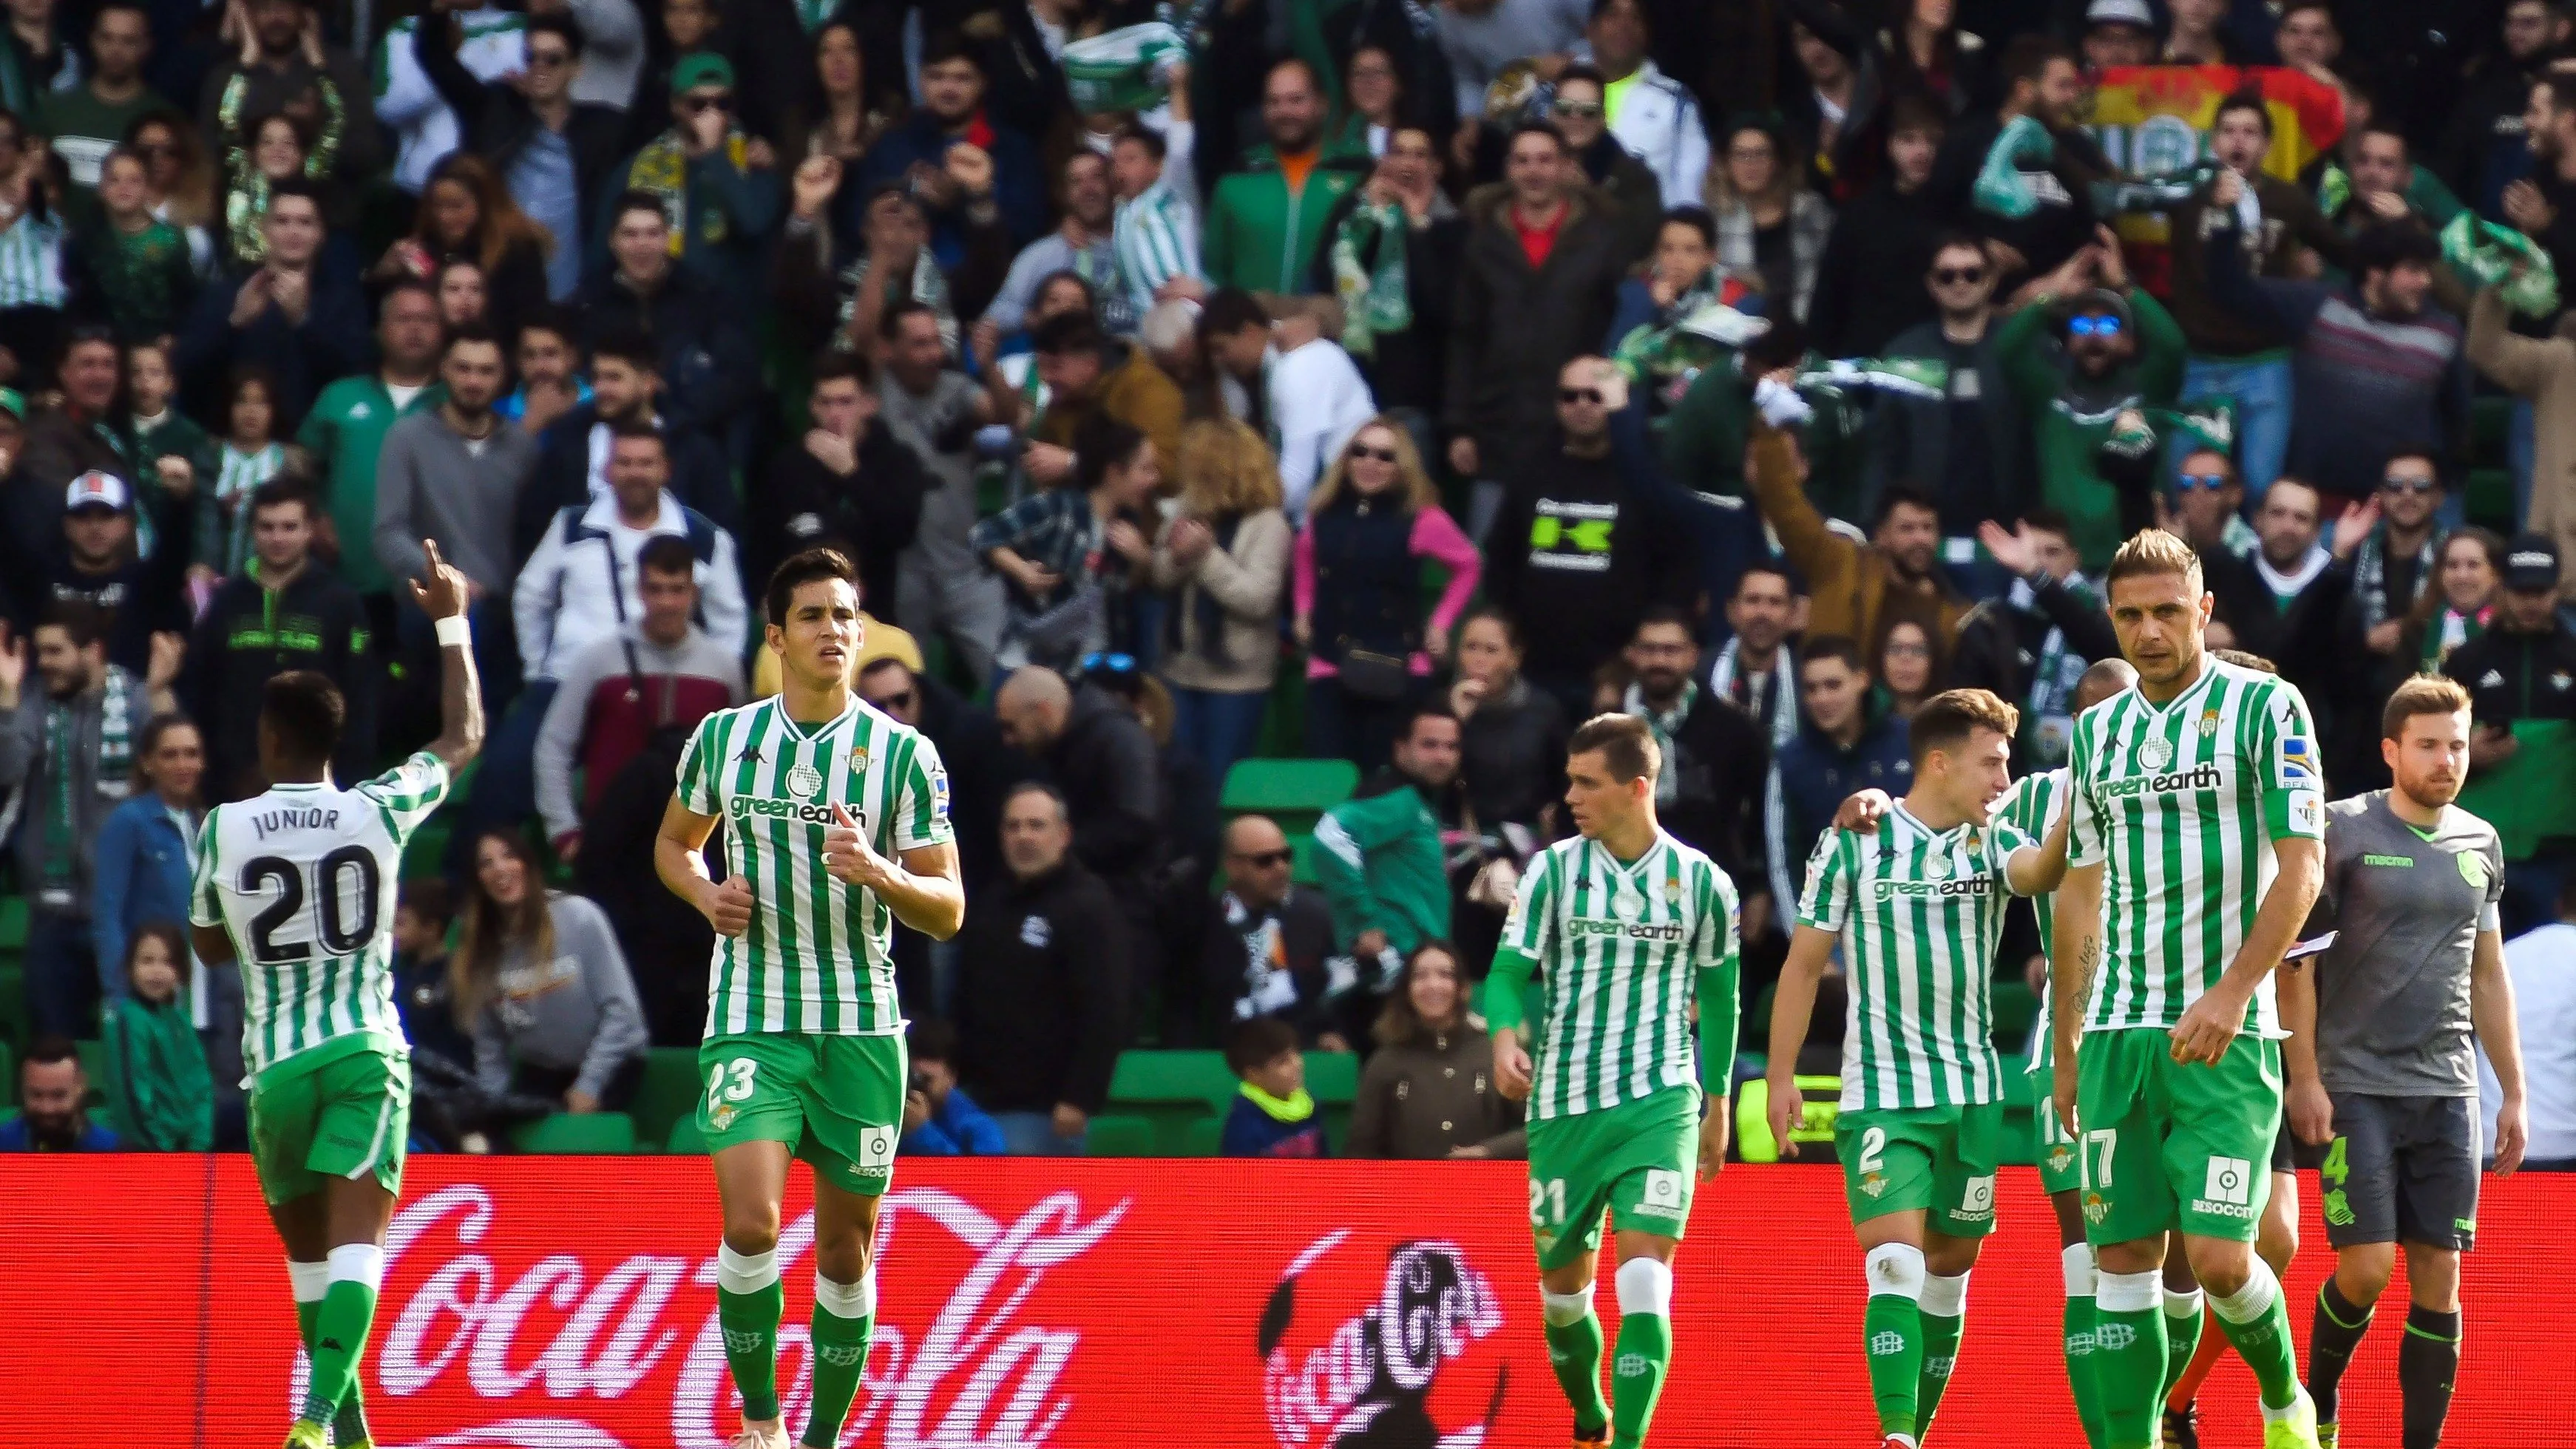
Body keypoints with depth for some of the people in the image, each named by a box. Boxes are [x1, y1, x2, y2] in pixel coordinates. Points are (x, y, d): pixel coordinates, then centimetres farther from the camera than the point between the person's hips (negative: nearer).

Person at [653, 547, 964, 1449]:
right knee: (751, 1224, -18)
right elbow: (674, 843, 20)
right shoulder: (722, 739, 3)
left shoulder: (905, 755, -3)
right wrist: (706, 894, -2)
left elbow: (948, 911, -2)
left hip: (862, 1027, 0)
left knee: (846, 1250, 6)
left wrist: (879, 872, -22)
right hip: (752, 1021, 0)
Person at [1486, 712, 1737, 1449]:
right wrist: (1504, 1035, -22)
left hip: (1659, 1106, -2)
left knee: (1644, 1289, -17)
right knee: (1563, 1287, 10)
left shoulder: (1702, 882, 2)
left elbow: (1718, 994, 14)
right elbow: (1510, 971, -1)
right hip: (1562, 1105, 2)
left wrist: (1718, 1100, 18)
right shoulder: (1553, 870, 0)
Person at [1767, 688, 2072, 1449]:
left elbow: (2040, 871, -20)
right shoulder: (1854, 843, -2)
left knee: (1949, 1269, 10)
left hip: (1974, 1095, 4)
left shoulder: (1993, 842, 4)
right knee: (1896, 1265, -16)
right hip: (1880, 1094, -4)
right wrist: (1781, 1078, 1)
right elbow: (1805, 962, 3)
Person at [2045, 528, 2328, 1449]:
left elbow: (2301, 865, -8)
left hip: (2226, 1034, -5)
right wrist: (2064, 1050, 16)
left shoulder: (2266, 707, -2)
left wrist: (2233, 991, -19)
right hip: (2118, 1029, 5)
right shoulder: (2098, 733, 14)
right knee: (2124, 1254, -1)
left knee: (2217, 1255, -11)